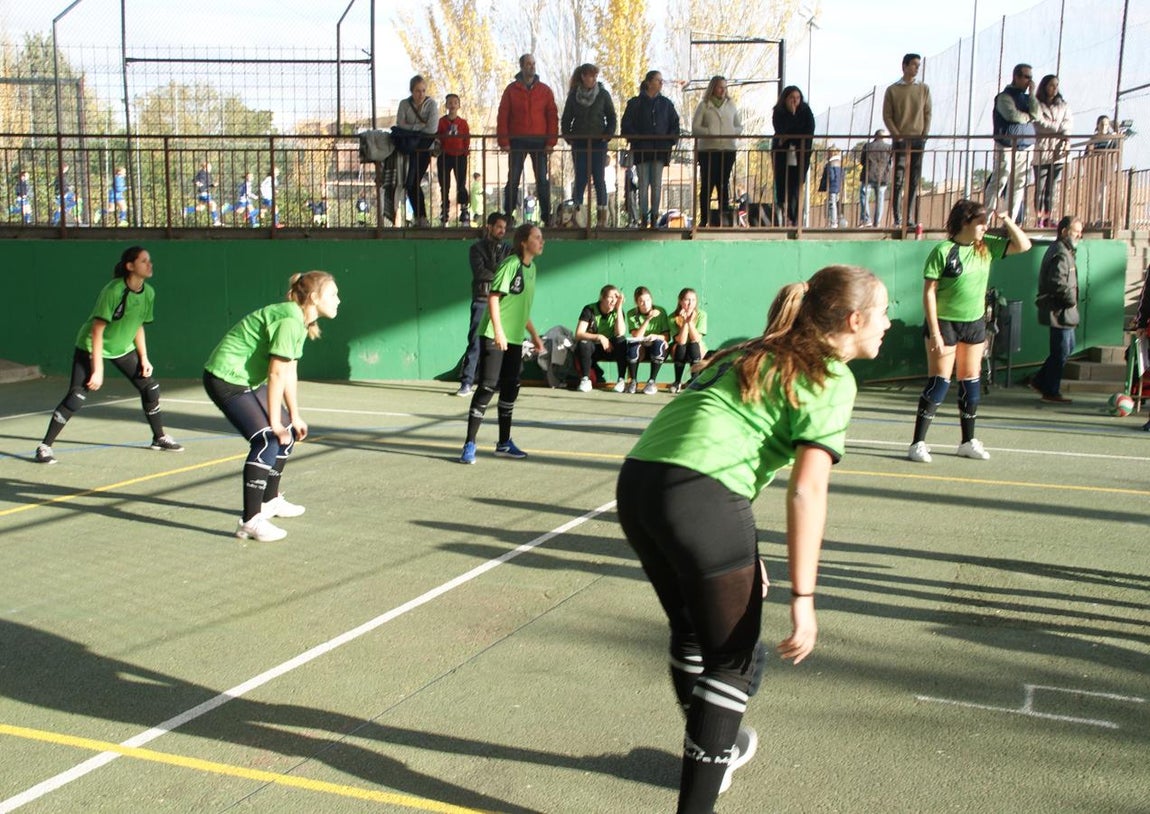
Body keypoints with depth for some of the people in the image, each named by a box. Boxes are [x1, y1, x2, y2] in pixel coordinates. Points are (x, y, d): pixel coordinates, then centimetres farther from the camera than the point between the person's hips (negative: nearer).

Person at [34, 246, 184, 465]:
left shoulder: (148, 293, -6)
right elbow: (97, 331, -25)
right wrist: (97, 370, -26)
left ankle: (159, 438, 23)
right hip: (91, 347, -7)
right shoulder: (113, 291, -26)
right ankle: (45, 446, -7)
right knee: (76, 396, -16)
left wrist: (144, 358, 1)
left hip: (123, 348, 7)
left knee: (150, 387, 4)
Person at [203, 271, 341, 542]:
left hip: (249, 381, 11)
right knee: (267, 439, -22)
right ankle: (250, 521, -20)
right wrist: (274, 423, -20)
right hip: (225, 379, -11)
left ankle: (270, 500, 33)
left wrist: (294, 416, 10)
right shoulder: (289, 320, -23)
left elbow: (290, 372, 10)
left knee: (289, 432, 16)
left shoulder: (301, 322, 8)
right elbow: (277, 373, -24)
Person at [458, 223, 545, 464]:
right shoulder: (510, 264, -12)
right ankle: (469, 445, -4)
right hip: (494, 336, -8)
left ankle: (504, 443, 22)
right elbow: (493, 297, -18)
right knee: (487, 386, -9)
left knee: (511, 388, 11)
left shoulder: (531, 268, 13)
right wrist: (498, 331, -26)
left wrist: (534, 334, 24)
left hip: (515, 339, 8)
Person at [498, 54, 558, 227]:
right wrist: (504, 141, -7)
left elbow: (553, 116, 3)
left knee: (543, 180, 1)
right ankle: (508, 215, 6)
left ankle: (546, 215, 5)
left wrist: (551, 141, -6)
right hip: (517, 142, 0)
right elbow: (503, 116, 1)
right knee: (513, 179, 1)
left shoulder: (545, 90, 6)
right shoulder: (511, 90, 4)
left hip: (539, 141, 0)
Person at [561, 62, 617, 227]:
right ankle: (577, 212, 1)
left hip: (598, 142, -1)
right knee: (580, 179, 0)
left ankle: (602, 214, -2)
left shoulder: (603, 95, 2)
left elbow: (612, 118, 5)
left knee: (599, 179, -3)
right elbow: (566, 119, 11)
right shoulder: (574, 95, 5)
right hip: (579, 143, 1)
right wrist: (568, 138, -1)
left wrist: (607, 136, -8)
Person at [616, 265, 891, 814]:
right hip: (698, 498, -8)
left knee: (693, 634, 29)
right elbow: (806, 491, -7)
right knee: (733, 660, 9)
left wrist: (741, 554, 30)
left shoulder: (755, 356, 27)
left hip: (637, 481, 8)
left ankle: (709, 747, 51)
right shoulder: (831, 378, 3)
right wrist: (803, 599, -8)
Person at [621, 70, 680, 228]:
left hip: (660, 150, 2)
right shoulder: (635, 103, 2)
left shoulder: (666, 104, 10)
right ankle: (644, 217, 2)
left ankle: (654, 216, 5)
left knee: (657, 185, -1)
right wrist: (636, 139, -10)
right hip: (641, 150, -2)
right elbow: (626, 126, 1)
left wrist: (670, 141, 0)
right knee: (643, 184, -2)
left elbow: (675, 125, 13)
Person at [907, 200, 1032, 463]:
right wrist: (935, 332, -19)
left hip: (975, 323, 6)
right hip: (944, 323, -6)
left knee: (971, 381, 11)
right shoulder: (943, 251, -14)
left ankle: (968, 442, 23)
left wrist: (1007, 220, -4)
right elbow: (929, 292, -15)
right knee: (939, 382, -8)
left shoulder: (987, 246, 4)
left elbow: (1023, 245, 10)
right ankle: (918, 443, -4)